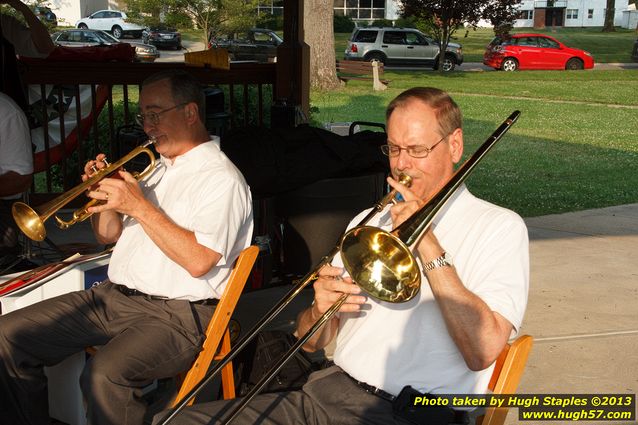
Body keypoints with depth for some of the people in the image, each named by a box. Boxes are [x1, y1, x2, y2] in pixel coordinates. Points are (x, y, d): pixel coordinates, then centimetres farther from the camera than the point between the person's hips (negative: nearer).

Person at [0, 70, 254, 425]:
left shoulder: (221, 178, -9)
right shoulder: (159, 169, 18)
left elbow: (198, 261, -21)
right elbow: (109, 235, 22)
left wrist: (140, 206, -17)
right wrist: (104, 195, 2)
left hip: (176, 313, -8)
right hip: (114, 296, 9)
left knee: (104, 375, -35)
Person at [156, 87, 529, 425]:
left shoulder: (499, 227, 2)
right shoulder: (369, 222, 19)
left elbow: (483, 352, -14)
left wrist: (428, 244, -12)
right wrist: (320, 312, -6)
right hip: (330, 392, 6)